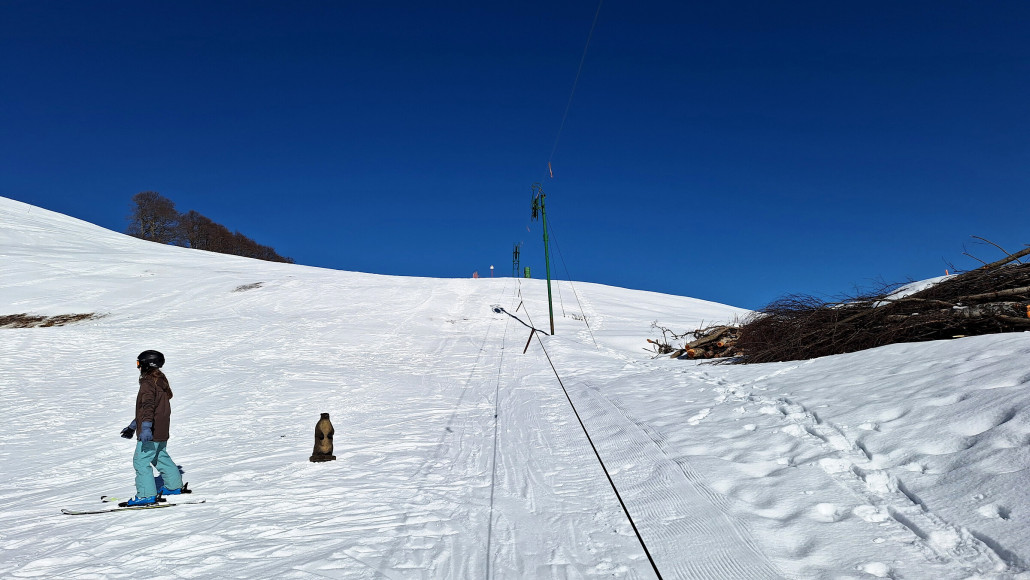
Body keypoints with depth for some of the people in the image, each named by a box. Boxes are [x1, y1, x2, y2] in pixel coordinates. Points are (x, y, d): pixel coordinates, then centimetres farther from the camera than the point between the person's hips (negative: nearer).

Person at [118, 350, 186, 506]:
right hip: (161, 431, 10)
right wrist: (132, 426, 30)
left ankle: (146, 495, -2)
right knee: (161, 457, 23)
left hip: (151, 433, -10)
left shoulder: (148, 383, -15)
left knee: (141, 461, -4)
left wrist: (146, 427, -39)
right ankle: (174, 486, 34)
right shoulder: (160, 381, 16)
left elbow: (148, 406, -30)